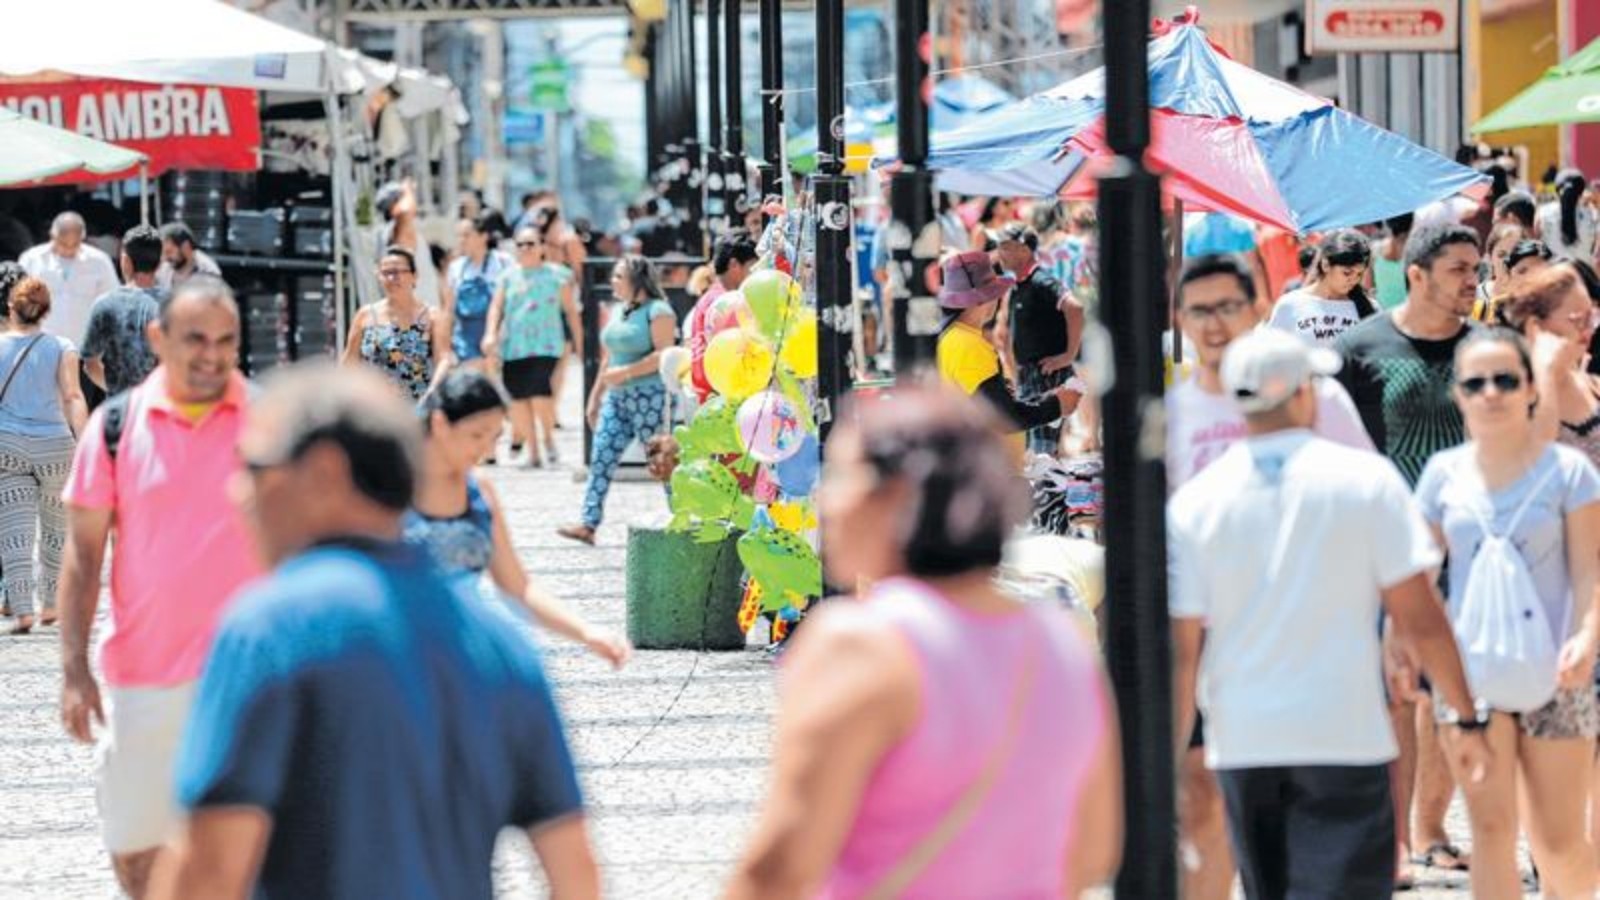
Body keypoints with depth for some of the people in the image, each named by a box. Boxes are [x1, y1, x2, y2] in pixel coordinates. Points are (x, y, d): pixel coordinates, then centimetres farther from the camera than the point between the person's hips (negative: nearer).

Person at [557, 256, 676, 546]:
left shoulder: (657, 311, -9)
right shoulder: (619, 312, 17)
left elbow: (664, 355, -18)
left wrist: (626, 372, -19)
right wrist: (596, 397, 22)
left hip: (649, 395, -8)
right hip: (617, 397, 8)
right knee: (601, 458, 1)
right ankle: (588, 525, -1)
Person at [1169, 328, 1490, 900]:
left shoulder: (1193, 503, 0)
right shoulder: (1366, 480, -5)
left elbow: (1180, 650, -2)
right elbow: (1419, 618, -5)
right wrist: (1467, 719, 5)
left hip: (1242, 745, 3)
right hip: (1345, 739, -3)